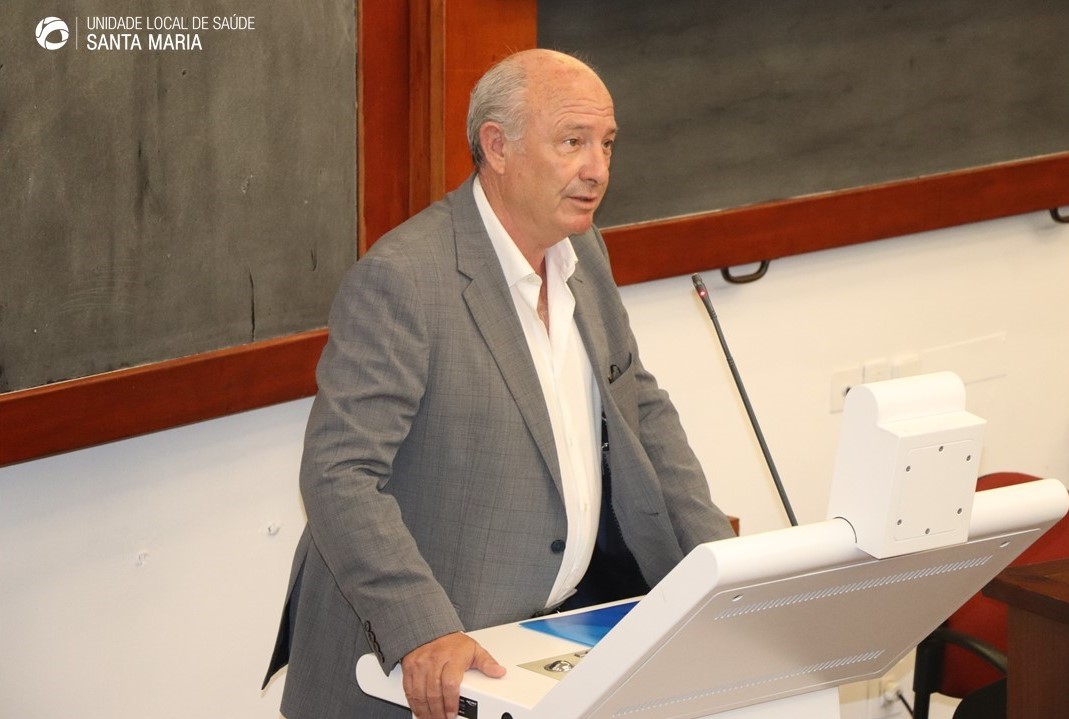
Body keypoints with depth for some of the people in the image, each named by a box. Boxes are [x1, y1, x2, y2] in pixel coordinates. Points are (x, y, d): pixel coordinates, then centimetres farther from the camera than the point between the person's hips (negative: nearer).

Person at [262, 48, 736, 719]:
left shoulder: (583, 252, 9)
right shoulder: (400, 278, -17)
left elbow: (642, 408, 18)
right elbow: (339, 476, -22)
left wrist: (721, 564, 5)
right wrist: (424, 632, -33)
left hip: (572, 607, 7)